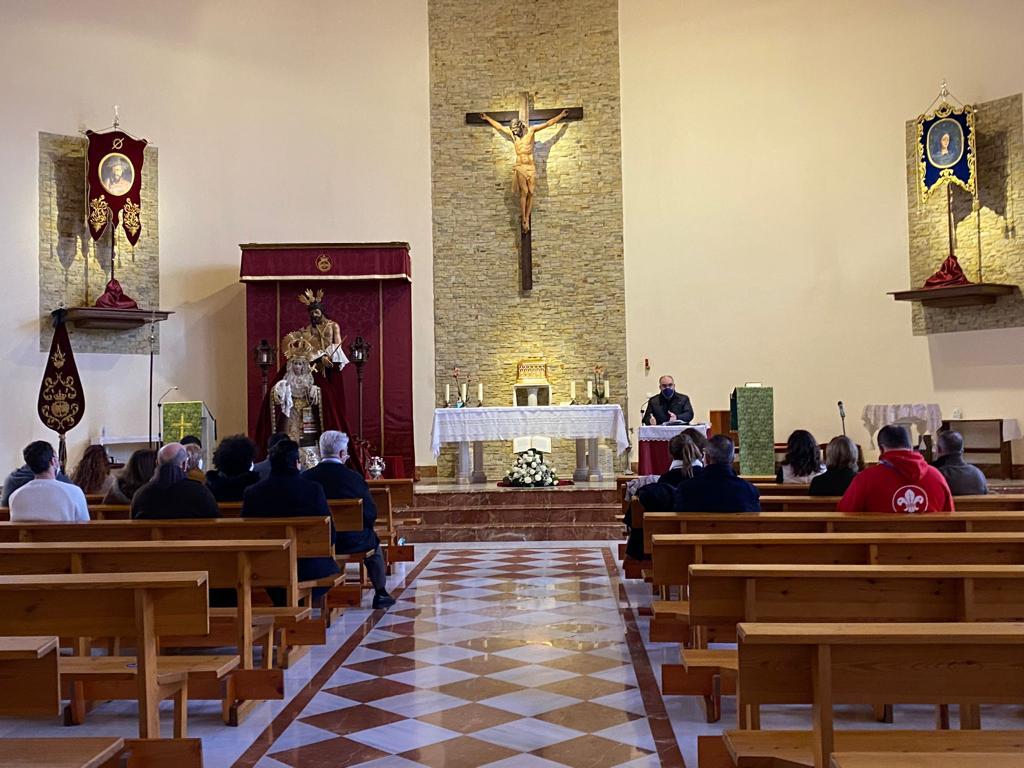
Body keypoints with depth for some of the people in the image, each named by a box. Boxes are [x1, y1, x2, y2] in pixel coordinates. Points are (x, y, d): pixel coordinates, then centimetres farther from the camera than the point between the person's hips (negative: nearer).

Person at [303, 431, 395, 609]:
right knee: (373, 542, 26)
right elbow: (371, 513, -10)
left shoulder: (305, 476, -8)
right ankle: (380, 593, 31)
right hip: (352, 542, -3)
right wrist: (364, 529, 10)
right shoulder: (353, 478, -15)